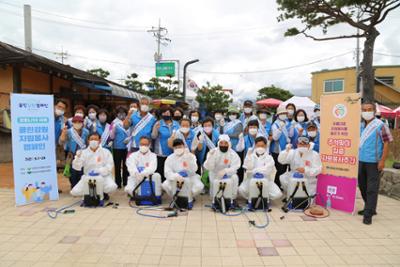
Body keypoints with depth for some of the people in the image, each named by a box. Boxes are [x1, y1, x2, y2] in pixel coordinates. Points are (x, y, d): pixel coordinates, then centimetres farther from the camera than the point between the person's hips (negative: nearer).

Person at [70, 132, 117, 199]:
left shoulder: (106, 152, -1)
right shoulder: (84, 152, 0)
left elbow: (109, 165, -7)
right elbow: (77, 167, -7)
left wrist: (99, 170, -24)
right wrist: (78, 157, -25)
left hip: (103, 176, -1)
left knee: (112, 187, -31)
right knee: (75, 192, -19)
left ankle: (103, 193, 6)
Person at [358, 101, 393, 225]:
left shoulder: (380, 125, -9)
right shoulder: (361, 126, 8)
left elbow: (386, 143, -10)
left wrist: (382, 161, -15)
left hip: (373, 162, -7)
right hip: (361, 161, 7)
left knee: (372, 189, -2)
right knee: (362, 186, 17)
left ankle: (368, 214, 4)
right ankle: (370, 208, 34)